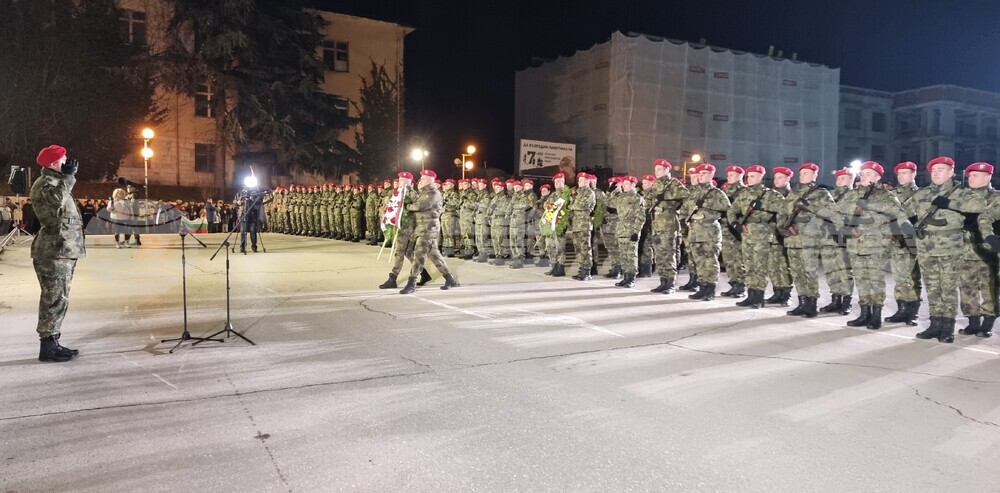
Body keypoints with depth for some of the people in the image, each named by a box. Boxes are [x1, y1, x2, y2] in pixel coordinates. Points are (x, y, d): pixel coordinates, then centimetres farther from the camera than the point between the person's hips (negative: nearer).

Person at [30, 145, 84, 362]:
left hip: (61, 250, 11)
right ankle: (47, 346, -6)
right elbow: (57, 200, -31)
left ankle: (52, 342, 19)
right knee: (55, 298, -10)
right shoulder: (45, 183, -9)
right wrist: (68, 176, -21)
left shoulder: (55, 182, 22)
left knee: (58, 299, 13)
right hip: (53, 252, -11)